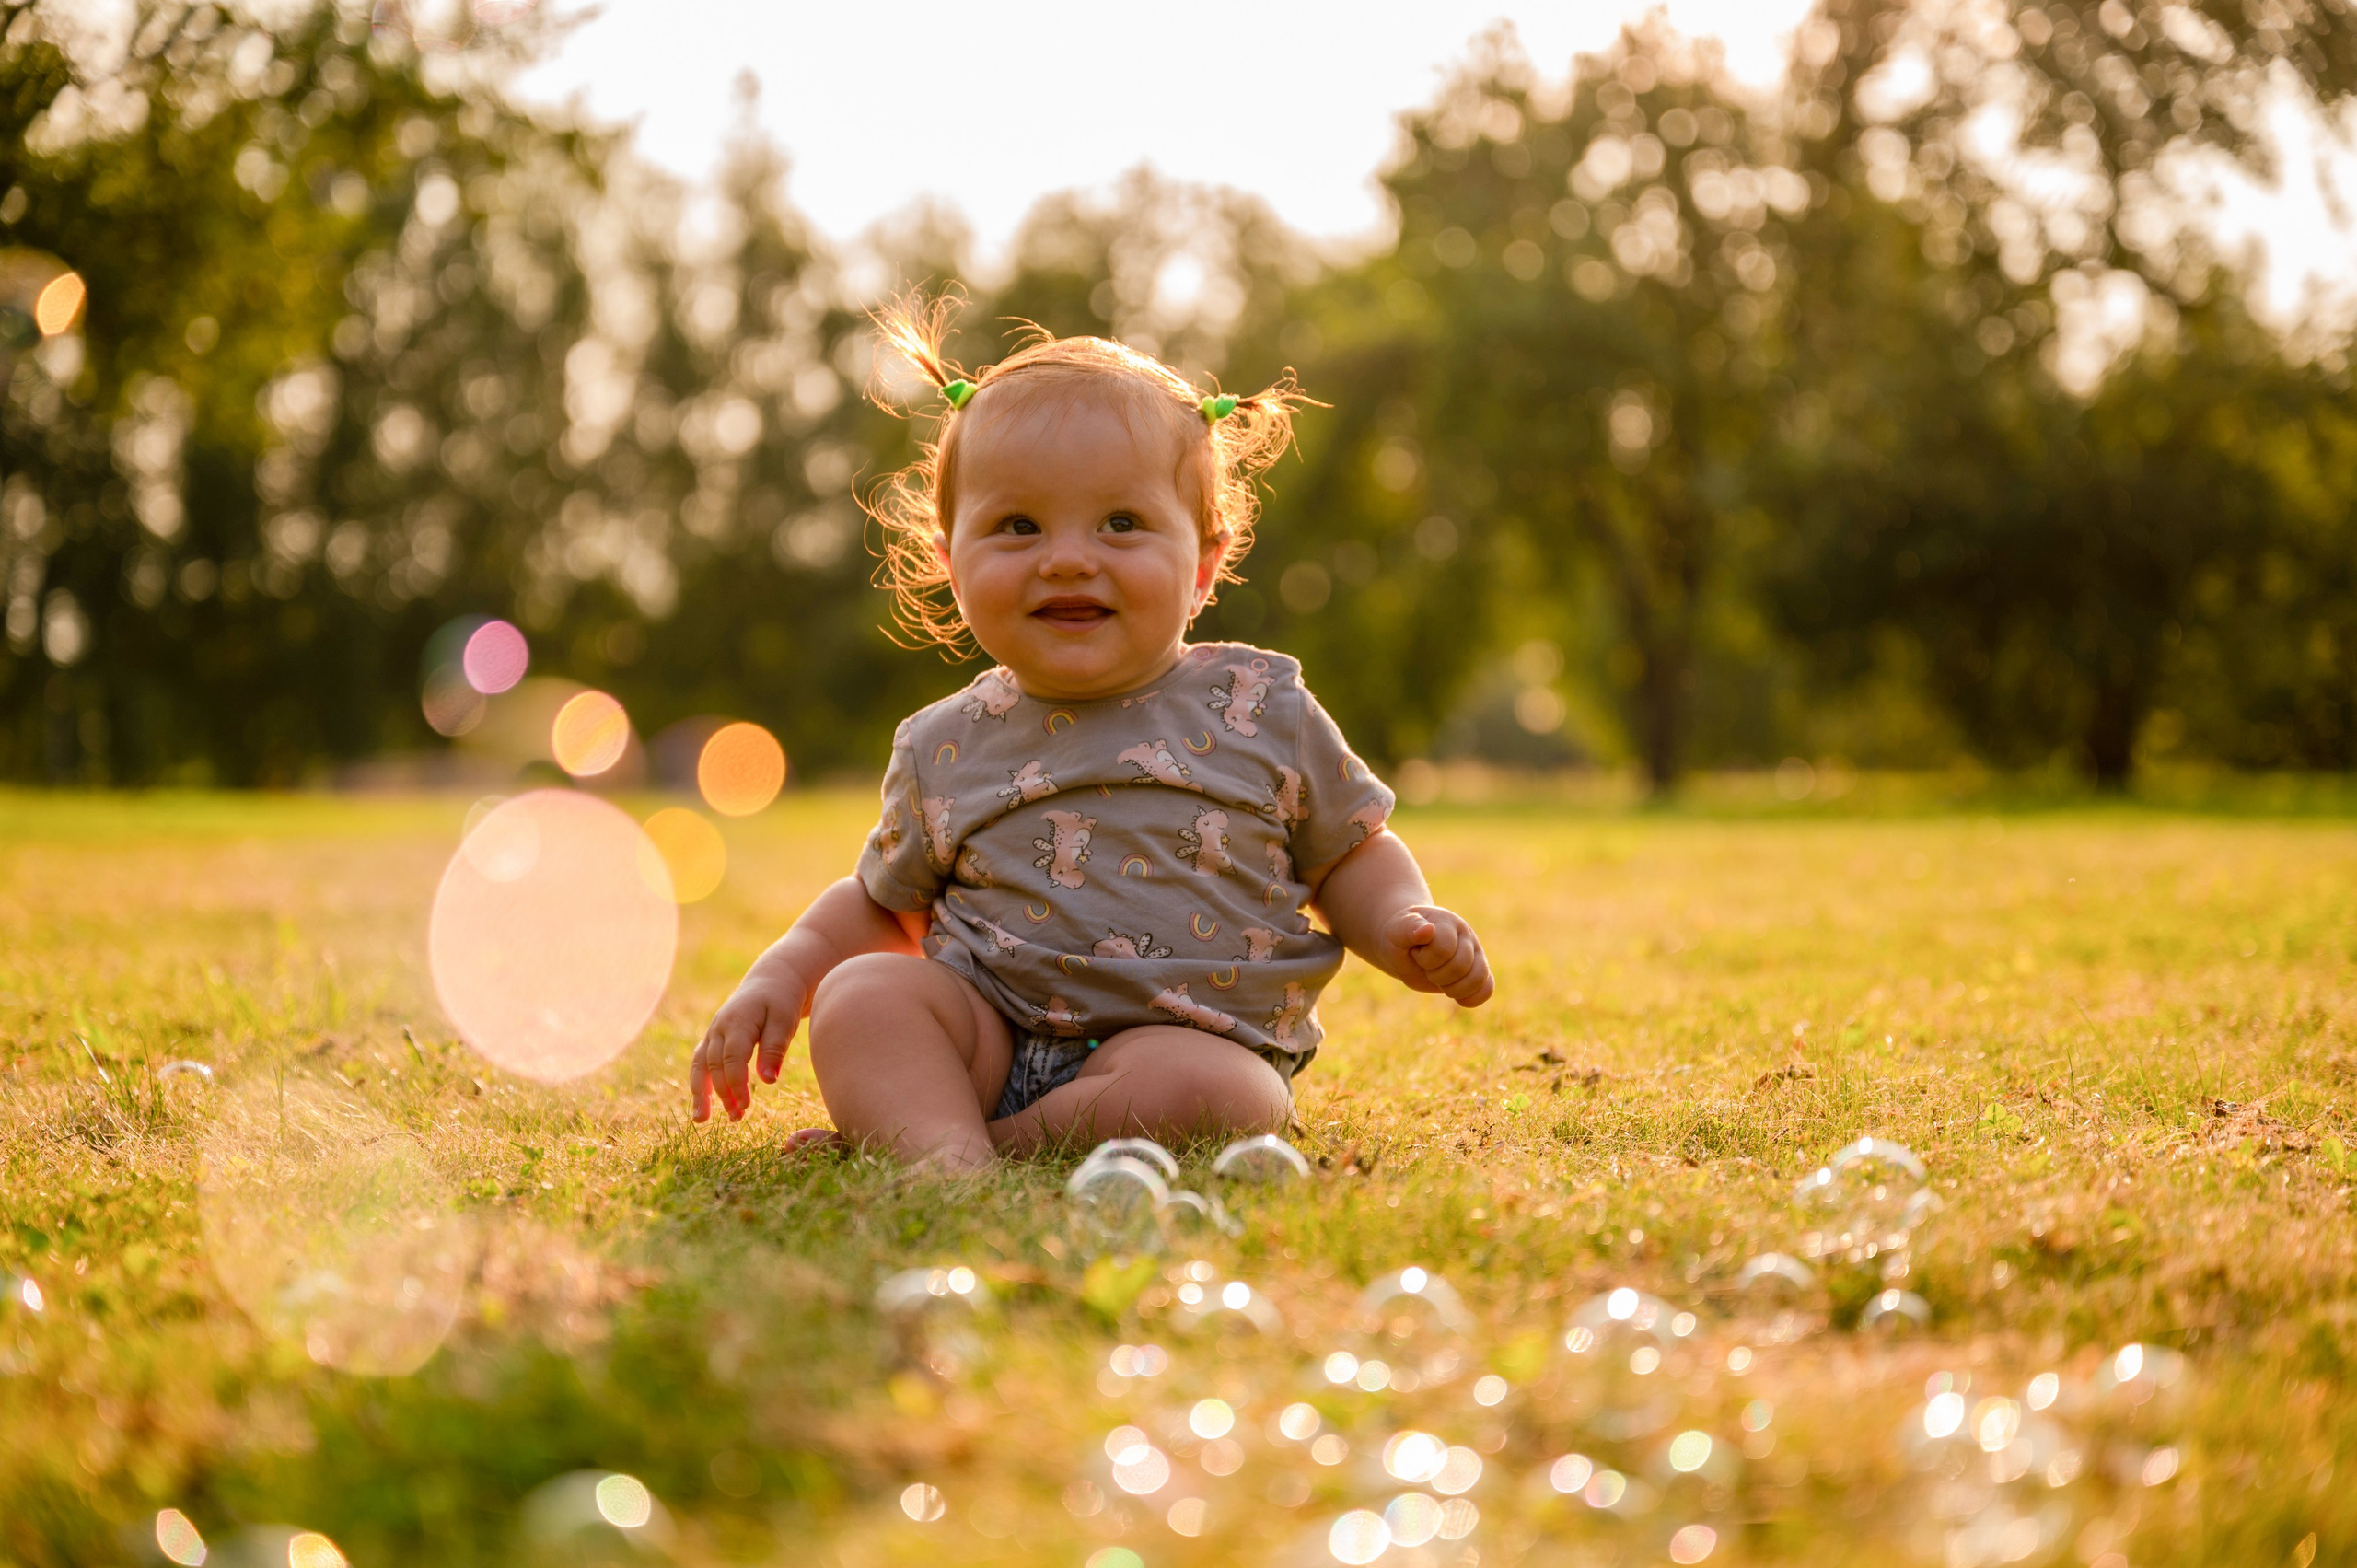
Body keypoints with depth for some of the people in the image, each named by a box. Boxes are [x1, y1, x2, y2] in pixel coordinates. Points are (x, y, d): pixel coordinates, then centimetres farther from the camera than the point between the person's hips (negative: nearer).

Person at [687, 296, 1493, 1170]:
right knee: (861, 993, -22)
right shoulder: (944, 752, 6)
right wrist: (777, 978, 4)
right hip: (983, 1037, 2)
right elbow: (880, 906, 21)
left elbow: (1351, 858, 14)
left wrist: (1405, 928, -8)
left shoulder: (1261, 711, 2)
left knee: (1219, 1094, -34)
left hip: (1186, 1037, -2)